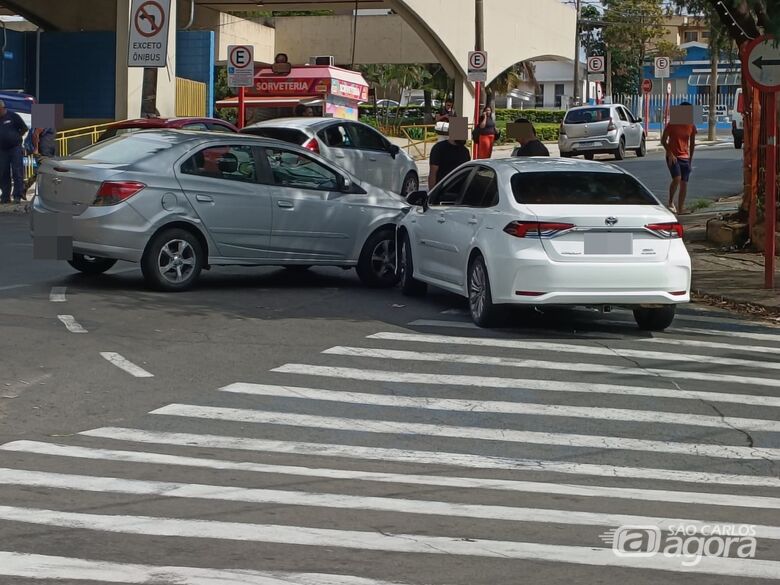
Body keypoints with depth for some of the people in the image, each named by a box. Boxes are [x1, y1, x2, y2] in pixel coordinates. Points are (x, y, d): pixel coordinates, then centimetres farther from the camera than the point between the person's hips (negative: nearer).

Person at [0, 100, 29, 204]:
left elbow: (24, 128, 4)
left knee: (17, 172, -7)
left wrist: (16, 137, 0)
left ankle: (17, 195, -6)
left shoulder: (13, 116, -2)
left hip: (15, 148, -4)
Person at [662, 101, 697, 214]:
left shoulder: (691, 126, 5)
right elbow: (663, 140, -4)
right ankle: (671, 202, -3)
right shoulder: (672, 124, -6)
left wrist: (690, 158, 13)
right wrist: (670, 153, -14)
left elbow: (692, 143, 15)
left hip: (685, 157, 4)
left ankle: (680, 208, 6)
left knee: (684, 183, 1)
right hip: (673, 157, -4)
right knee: (677, 179, -22)